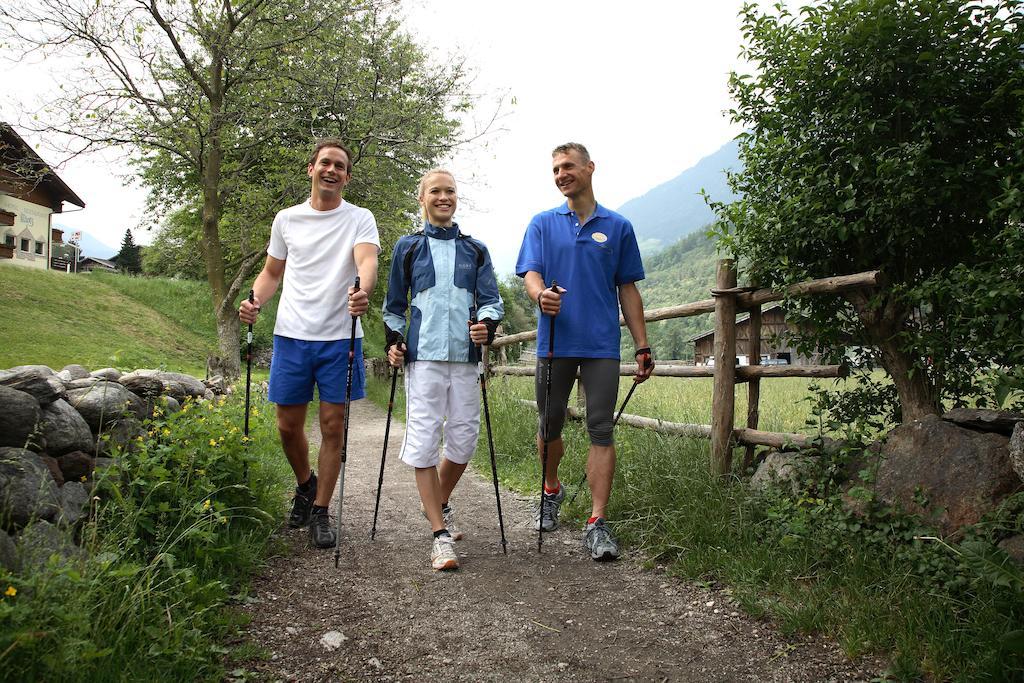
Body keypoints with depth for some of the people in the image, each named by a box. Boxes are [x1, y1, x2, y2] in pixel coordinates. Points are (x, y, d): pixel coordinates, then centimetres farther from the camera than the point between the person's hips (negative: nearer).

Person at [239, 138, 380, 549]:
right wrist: (255, 300, -1)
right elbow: (273, 272, 20)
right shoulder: (287, 219, 12)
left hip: (339, 338, -2)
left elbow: (367, 260, -16)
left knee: (333, 426, 2)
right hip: (292, 335, 3)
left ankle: (320, 512, 15)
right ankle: (305, 484, 36)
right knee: (288, 425, 8)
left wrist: (363, 291, -38)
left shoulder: (360, 219, 3)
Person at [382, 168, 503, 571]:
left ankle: (439, 504, 32)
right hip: (422, 355, -2)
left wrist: (487, 325, -11)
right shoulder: (408, 248, 11)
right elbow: (394, 305, 15)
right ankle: (441, 535, -1)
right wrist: (393, 341, 0)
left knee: (464, 439, 3)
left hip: (464, 356, 2)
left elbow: (491, 300, 10)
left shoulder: (475, 250, 15)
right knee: (424, 440, -8)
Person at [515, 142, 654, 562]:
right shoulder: (543, 224, 10)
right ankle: (551, 491, 36)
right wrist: (541, 295, -26)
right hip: (555, 342, 1)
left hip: (602, 345, -1)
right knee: (550, 426, 11)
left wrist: (643, 346, 5)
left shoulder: (618, 227, 10)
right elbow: (531, 273, -1)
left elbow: (628, 290, 10)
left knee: (601, 431, -4)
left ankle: (598, 524, -2)